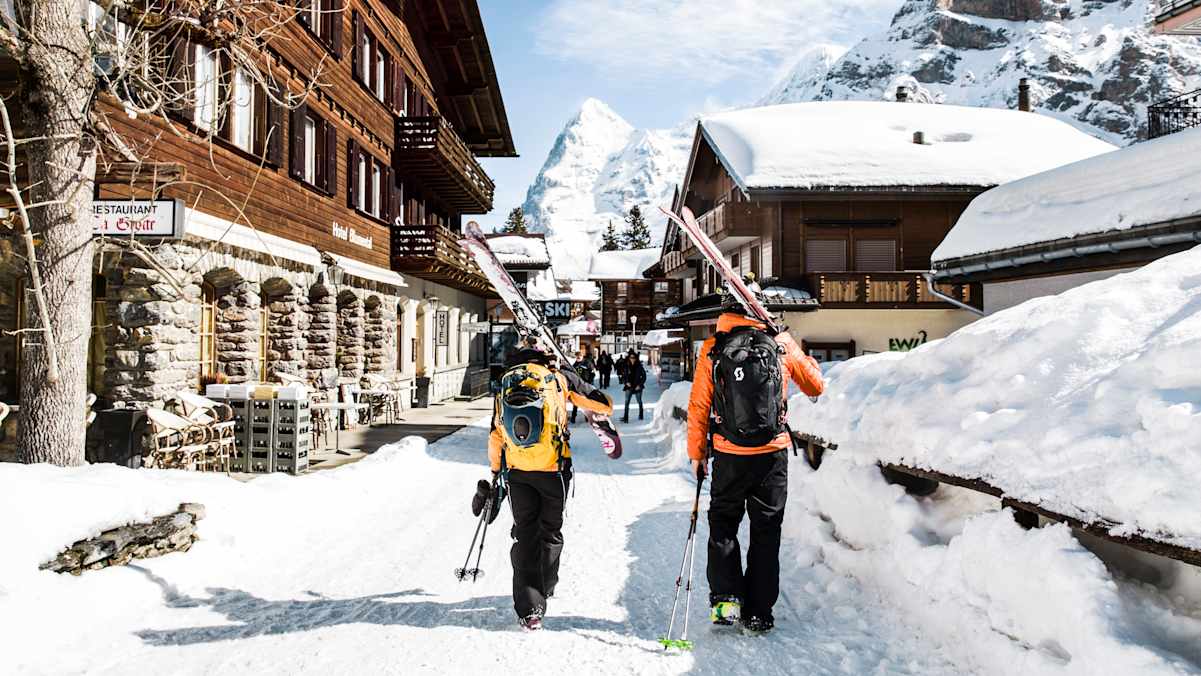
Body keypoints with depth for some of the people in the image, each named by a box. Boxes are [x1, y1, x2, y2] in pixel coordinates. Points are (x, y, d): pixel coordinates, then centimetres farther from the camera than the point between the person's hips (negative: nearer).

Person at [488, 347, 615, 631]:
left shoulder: (505, 384, 17)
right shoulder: (558, 378, 8)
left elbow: (495, 437, 18)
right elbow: (605, 406, 9)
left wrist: (495, 472, 28)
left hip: (516, 472, 2)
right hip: (553, 469, -2)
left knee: (525, 533, 9)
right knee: (551, 530, 18)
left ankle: (529, 607, 1)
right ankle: (545, 588, 36)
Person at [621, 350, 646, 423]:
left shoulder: (639, 366, -6)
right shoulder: (627, 366, 0)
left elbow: (644, 376, -3)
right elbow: (624, 375, 9)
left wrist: (640, 385, -9)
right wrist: (626, 382, -8)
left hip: (637, 387, -1)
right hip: (629, 387, 1)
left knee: (639, 402, 14)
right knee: (627, 402, -9)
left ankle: (640, 415, 32)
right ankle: (625, 417, -9)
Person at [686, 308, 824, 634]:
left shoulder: (712, 349, -5)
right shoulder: (781, 344, -3)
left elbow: (698, 406, -3)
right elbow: (816, 385, 11)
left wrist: (696, 453, 7)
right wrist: (804, 355, 29)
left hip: (729, 455, -1)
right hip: (773, 454, 1)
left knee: (723, 525, 18)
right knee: (766, 532, 13)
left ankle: (725, 599, 8)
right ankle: (758, 613, 17)